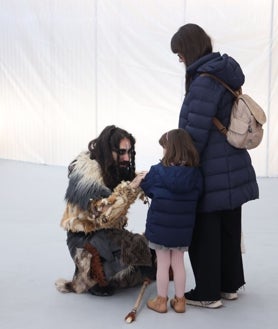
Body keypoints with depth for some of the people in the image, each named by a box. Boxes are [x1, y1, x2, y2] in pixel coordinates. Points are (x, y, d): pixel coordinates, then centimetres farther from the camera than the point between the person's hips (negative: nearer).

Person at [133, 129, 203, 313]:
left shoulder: (158, 170, -14)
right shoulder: (196, 173, -8)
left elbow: (146, 187, 1)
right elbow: (197, 196, 0)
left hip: (160, 227, -2)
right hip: (183, 229, 3)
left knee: (163, 264, 10)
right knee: (178, 262, 16)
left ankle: (161, 300, 22)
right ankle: (179, 300, 27)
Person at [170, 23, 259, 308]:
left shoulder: (204, 81, -20)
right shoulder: (225, 74, 10)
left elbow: (196, 133, -21)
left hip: (211, 173, -9)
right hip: (232, 169, 9)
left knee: (204, 233, 5)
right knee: (228, 229, 18)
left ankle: (208, 293, 18)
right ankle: (229, 285, 32)